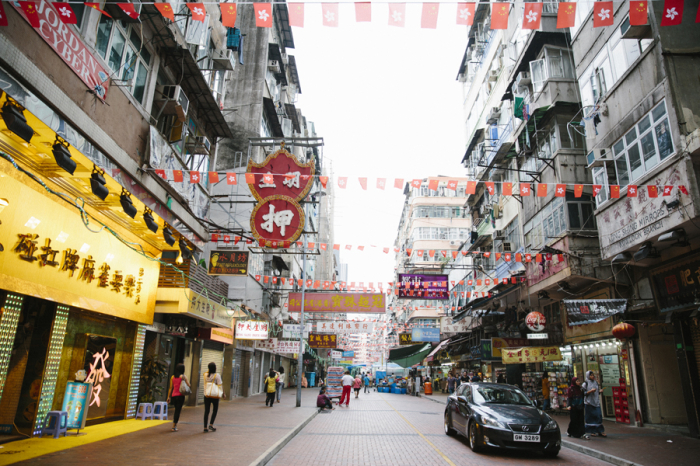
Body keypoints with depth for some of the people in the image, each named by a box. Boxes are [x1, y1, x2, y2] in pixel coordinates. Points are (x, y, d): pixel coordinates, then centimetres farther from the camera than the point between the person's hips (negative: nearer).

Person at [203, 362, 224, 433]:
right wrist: (223, 394, 4)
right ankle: (211, 424, 3)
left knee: (206, 411, 7)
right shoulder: (217, 376, -10)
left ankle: (205, 427, 9)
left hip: (206, 395, 4)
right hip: (215, 395, -3)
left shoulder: (205, 375, 1)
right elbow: (220, 386, -7)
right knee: (215, 410, 12)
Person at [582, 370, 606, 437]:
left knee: (598, 416, 0)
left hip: (596, 402, 5)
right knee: (590, 417, -1)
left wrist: (600, 391, -3)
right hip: (589, 403, -5)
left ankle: (600, 431, 4)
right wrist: (590, 391, -20)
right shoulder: (585, 384, -5)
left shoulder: (596, 382, 12)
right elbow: (583, 393, -9)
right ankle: (592, 431, 7)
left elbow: (597, 392, 19)